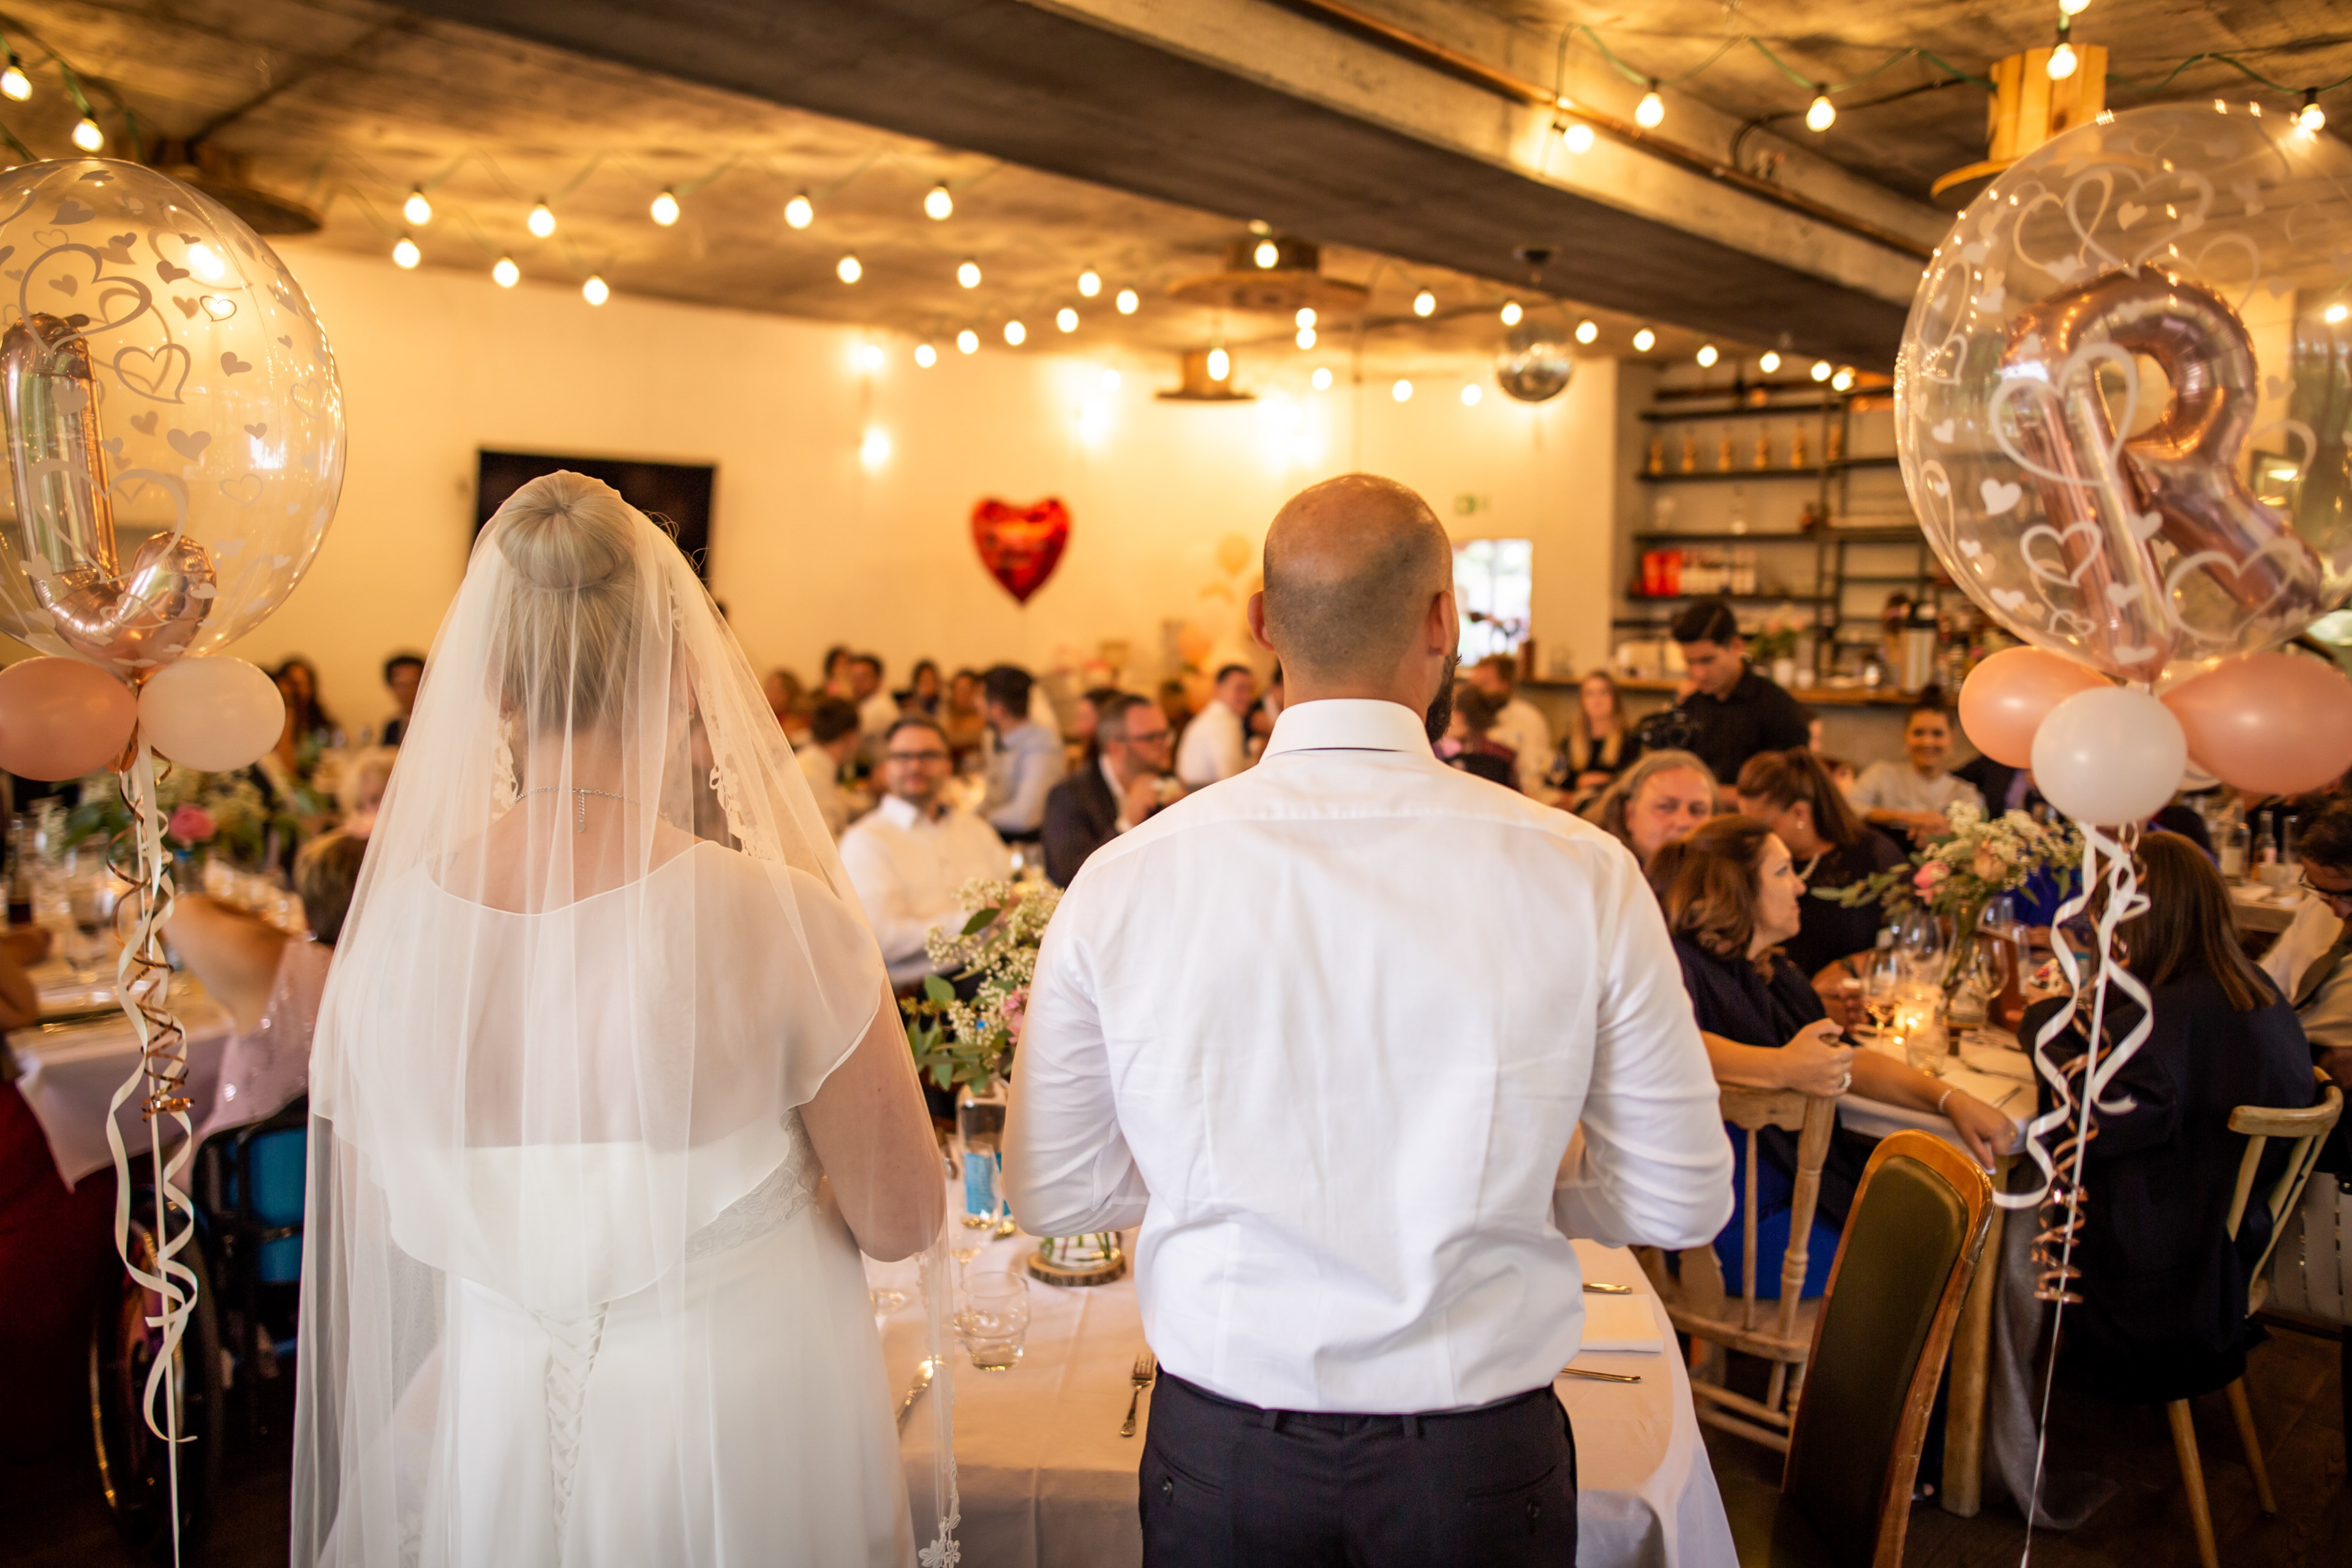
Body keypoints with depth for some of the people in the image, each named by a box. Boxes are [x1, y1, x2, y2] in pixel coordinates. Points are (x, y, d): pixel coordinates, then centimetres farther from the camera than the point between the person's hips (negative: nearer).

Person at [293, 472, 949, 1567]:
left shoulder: (385, 927, -13)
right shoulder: (778, 914, -25)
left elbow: (380, 1235, 2)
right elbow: (902, 1221, -14)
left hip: (494, 1440, 3)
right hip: (743, 1451, -3)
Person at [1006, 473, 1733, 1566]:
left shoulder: (1120, 882, -14)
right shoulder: (1581, 876, -16)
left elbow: (1052, 1193, -3)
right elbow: (1682, 1202, -6)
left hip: (1220, 1456, 1)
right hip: (1480, 1462, 0)